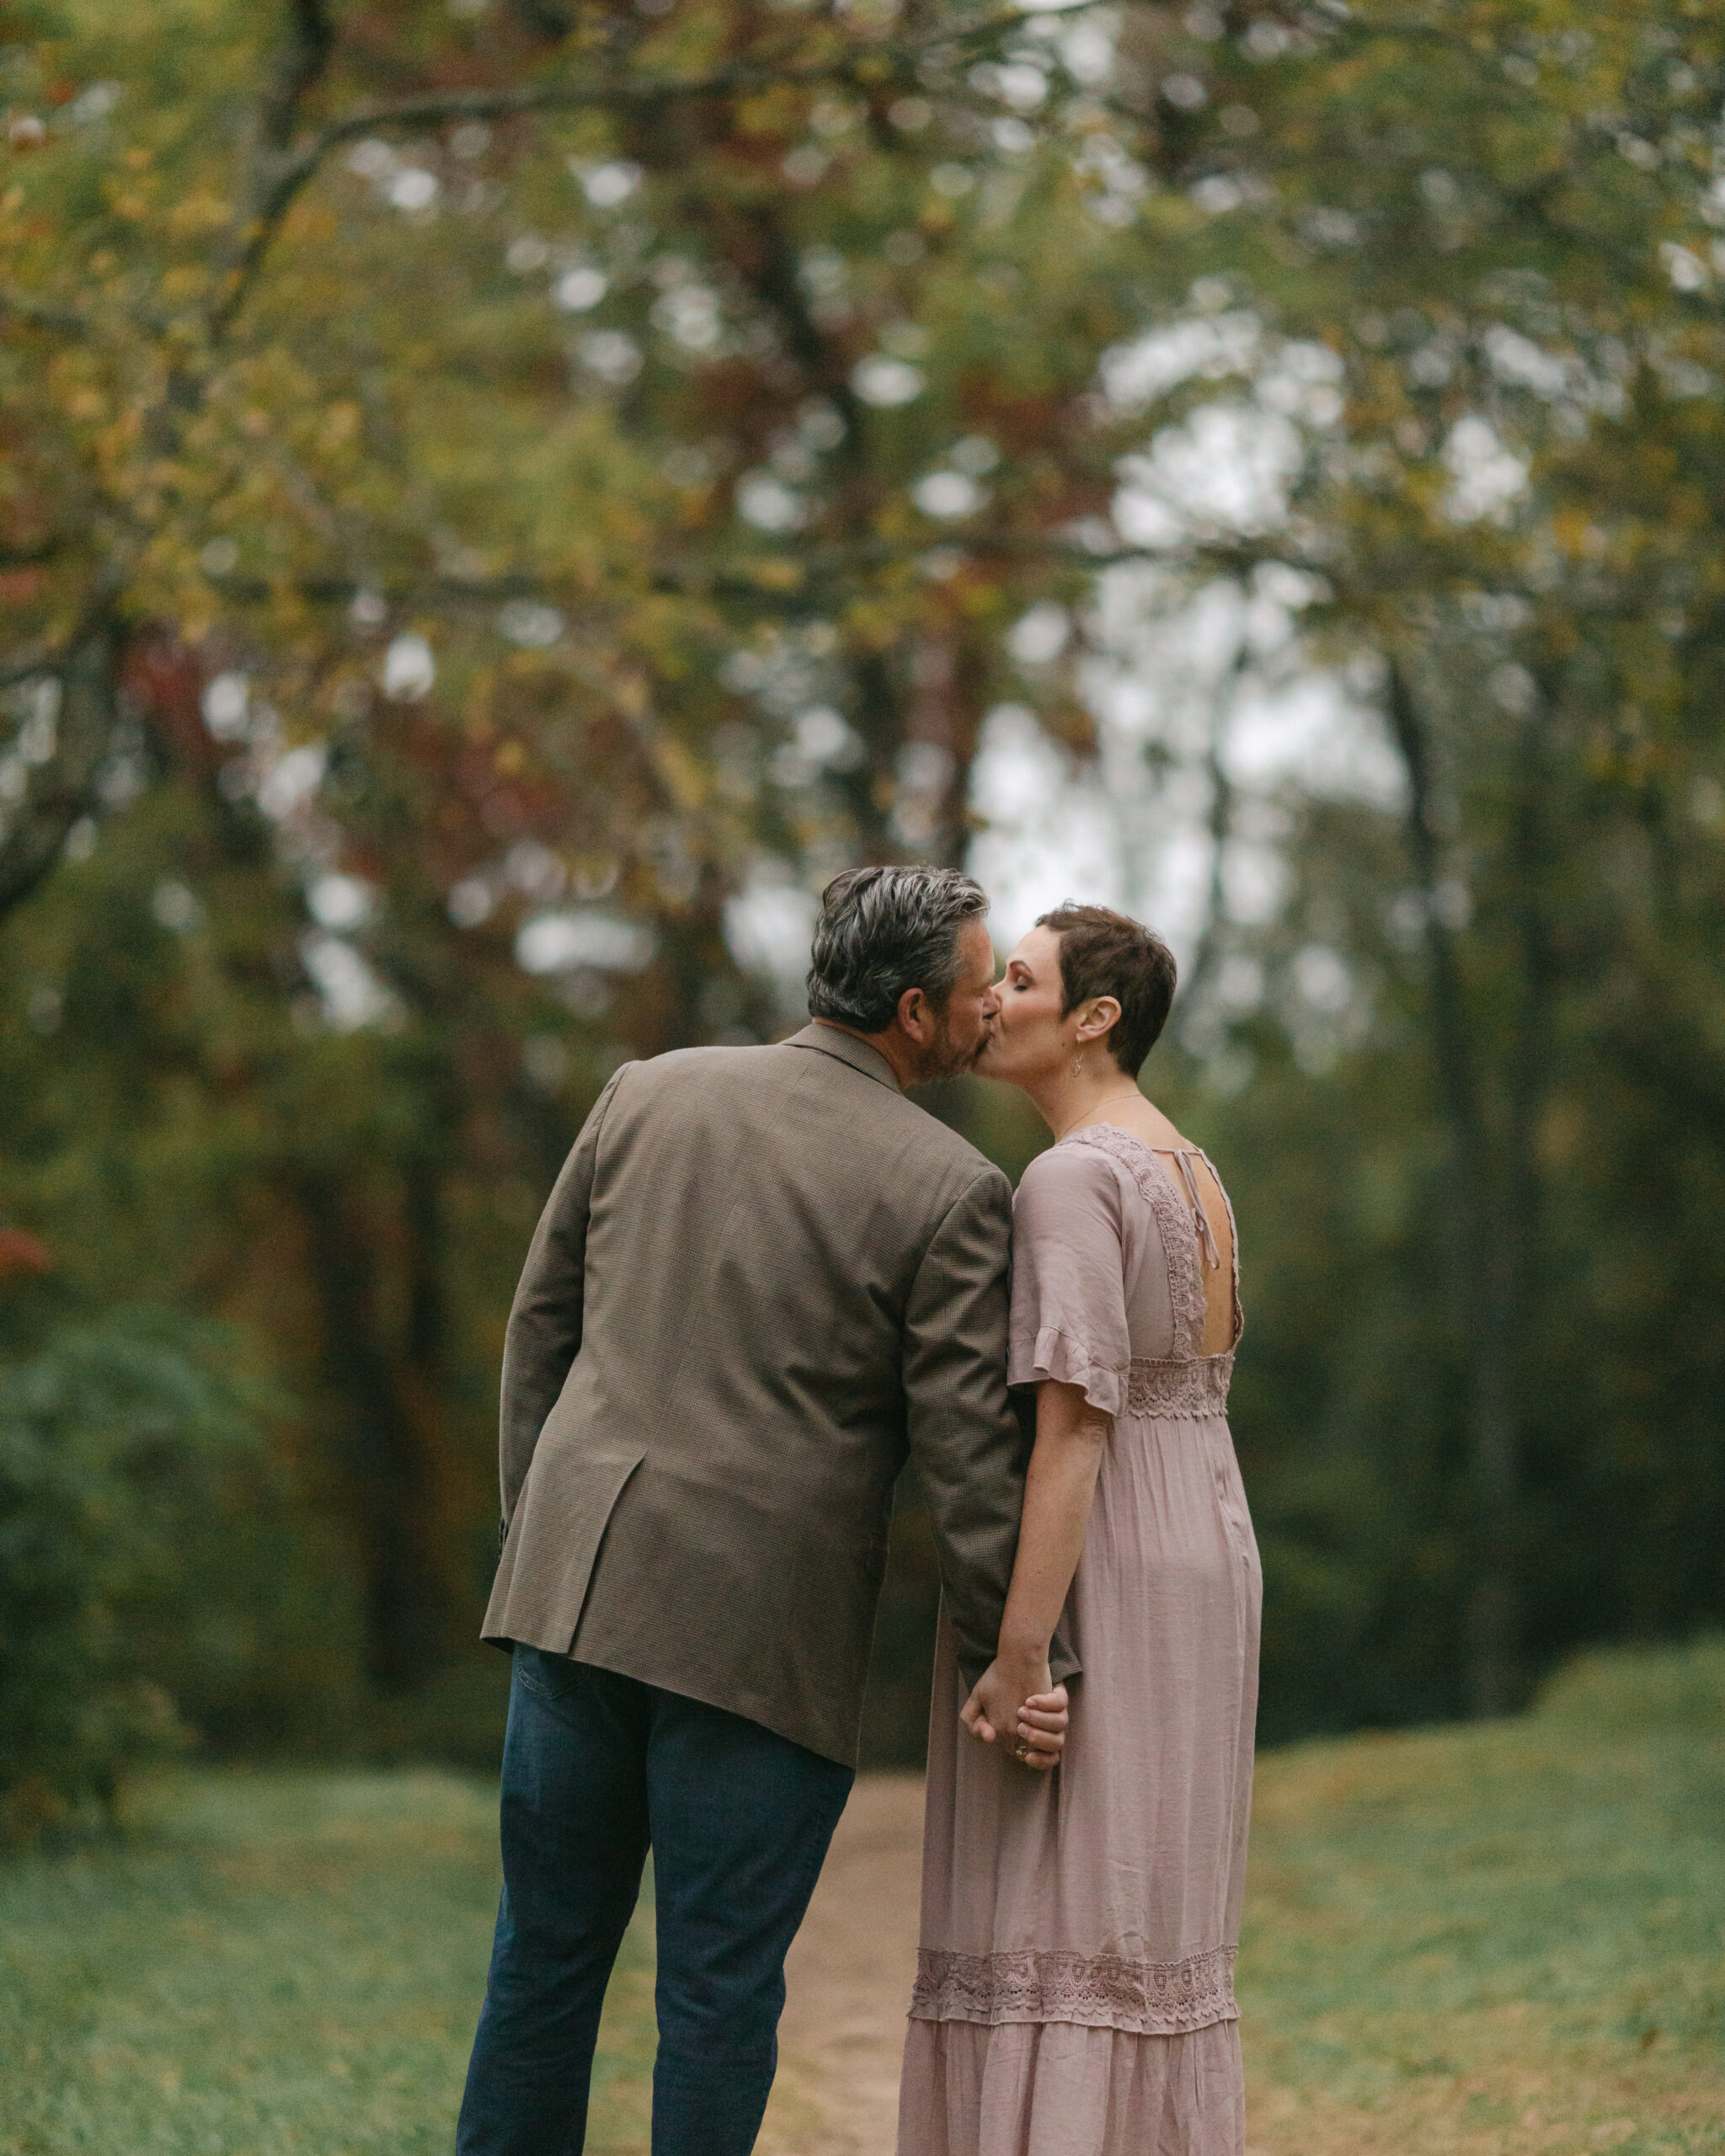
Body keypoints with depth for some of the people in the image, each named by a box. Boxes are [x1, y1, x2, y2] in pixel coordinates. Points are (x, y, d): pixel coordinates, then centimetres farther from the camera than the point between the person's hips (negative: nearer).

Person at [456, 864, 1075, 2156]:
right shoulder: (950, 1191, -7)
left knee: (551, 1942, 15)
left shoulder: (649, 1094, 6)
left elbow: (542, 1324, 11)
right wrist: (1017, 1661, -1)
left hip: (576, 1579, 5)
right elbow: (969, 1452, -8)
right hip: (763, 1623, -4)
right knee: (722, 1977, 5)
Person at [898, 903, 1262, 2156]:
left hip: (1081, 1584, -9)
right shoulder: (1192, 1180, 14)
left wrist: (1019, 1656, -22)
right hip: (1186, 1578, 9)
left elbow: (1073, 1425, -21)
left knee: (1058, 1946, -6)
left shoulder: (1072, 1178, -15)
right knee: (1142, 1937, 11)